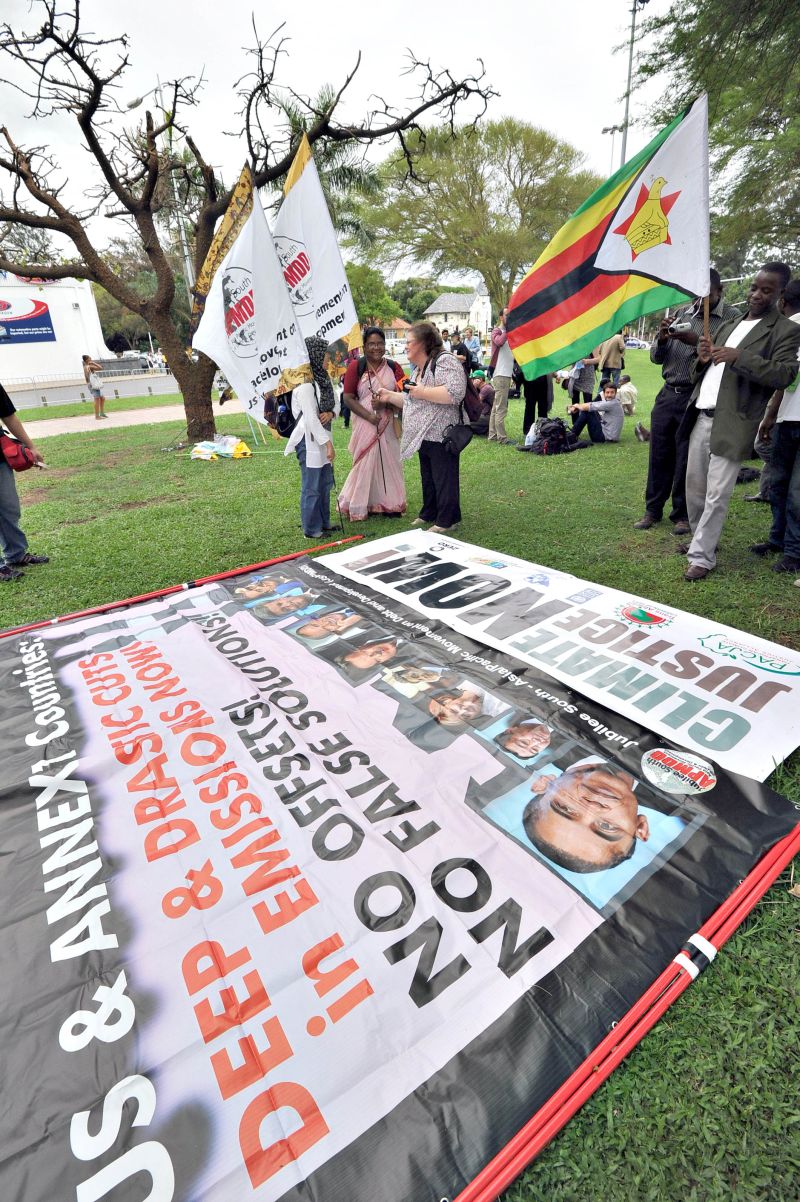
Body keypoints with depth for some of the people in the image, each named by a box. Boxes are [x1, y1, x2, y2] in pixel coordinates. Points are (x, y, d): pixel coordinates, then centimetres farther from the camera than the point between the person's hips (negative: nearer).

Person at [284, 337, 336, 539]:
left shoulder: (321, 378, 13)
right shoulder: (305, 384, -16)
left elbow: (333, 403, 20)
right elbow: (311, 419, -20)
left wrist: (330, 413, -4)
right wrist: (328, 443, -21)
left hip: (322, 436, 9)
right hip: (309, 440, -9)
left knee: (325, 482, 16)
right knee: (311, 486, -1)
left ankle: (324, 521, 29)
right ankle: (311, 529, 9)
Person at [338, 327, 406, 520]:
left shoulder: (393, 367, 6)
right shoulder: (355, 367, -2)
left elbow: (404, 395, 3)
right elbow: (348, 398, -7)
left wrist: (386, 401, -16)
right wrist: (369, 416, -18)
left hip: (389, 423, 3)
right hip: (365, 424, -3)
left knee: (389, 461, 7)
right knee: (365, 462, 1)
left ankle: (389, 503, 19)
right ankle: (360, 505, 13)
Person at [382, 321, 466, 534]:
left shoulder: (444, 361, -14)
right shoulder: (419, 368, 18)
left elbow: (455, 393, -28)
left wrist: (423, 392, -21)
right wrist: (390, 396, 22)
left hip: (441, 436, -10)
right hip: (424, 436, 10)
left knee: (443, 480, -2)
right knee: (427, 478, 18)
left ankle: (446, 520, 9)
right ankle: (429, 514, 31)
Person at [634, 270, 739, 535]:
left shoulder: (732, 318, -2)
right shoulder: (681, 314, 12)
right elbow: (656, 357, 12)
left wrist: (696, 342, -21)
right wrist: (662, 339, -8)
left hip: (697, 400, -4)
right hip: (668, 395, 4)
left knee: (687, 460, 1)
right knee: (659, 455, 5)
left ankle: (682, 515, 14)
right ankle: (653, 510, 16)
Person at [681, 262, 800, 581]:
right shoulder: (727, 326, 21)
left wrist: (740, 357, -20)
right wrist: (702, 359, -1)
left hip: (731, 424, -6)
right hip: (701, 418, 6)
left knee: (717, 495, -7)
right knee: (694, 486, 12)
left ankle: (702, 557, -1)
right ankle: (701, 539, 28)